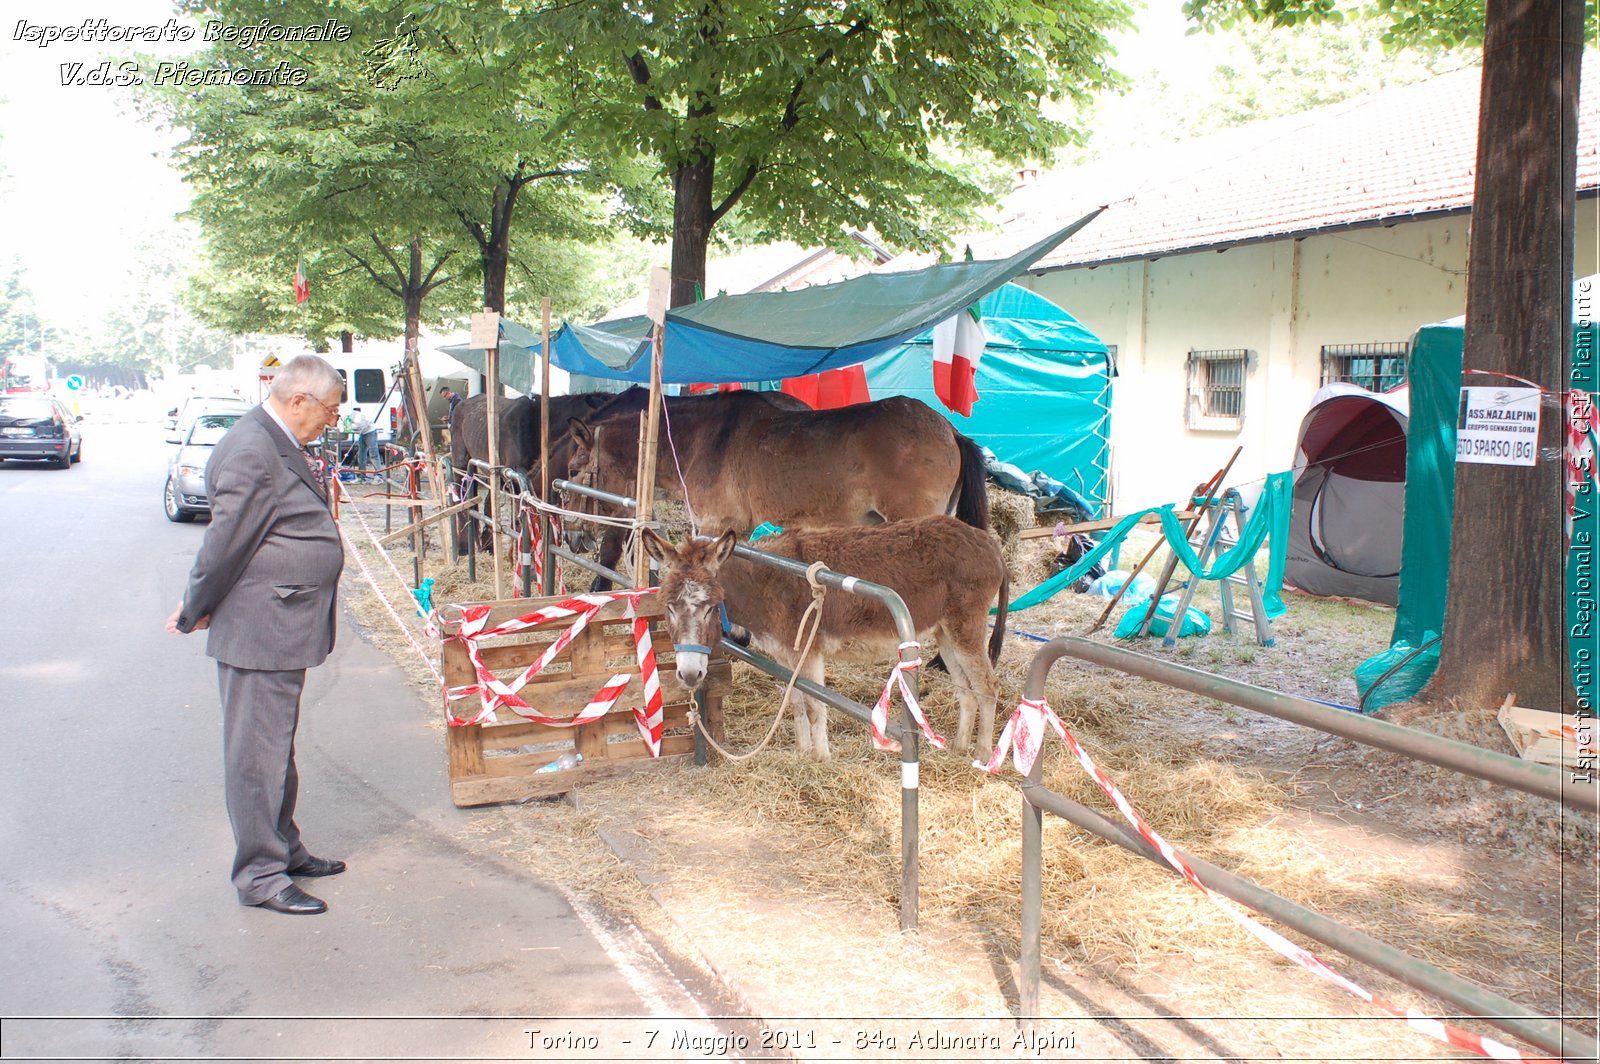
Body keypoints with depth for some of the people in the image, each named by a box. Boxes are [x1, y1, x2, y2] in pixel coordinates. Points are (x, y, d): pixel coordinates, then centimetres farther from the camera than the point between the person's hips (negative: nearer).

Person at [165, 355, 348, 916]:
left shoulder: (277, 445, 13)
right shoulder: (253, 452, -21)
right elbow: (226, 543, -19)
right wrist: (195, 613, -7)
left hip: (281, 629, 11)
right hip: (257, 631, -11)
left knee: (277, 746, 20)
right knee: (258, 752, -1)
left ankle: (284, 848, 33)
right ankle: (259, 876, 9)